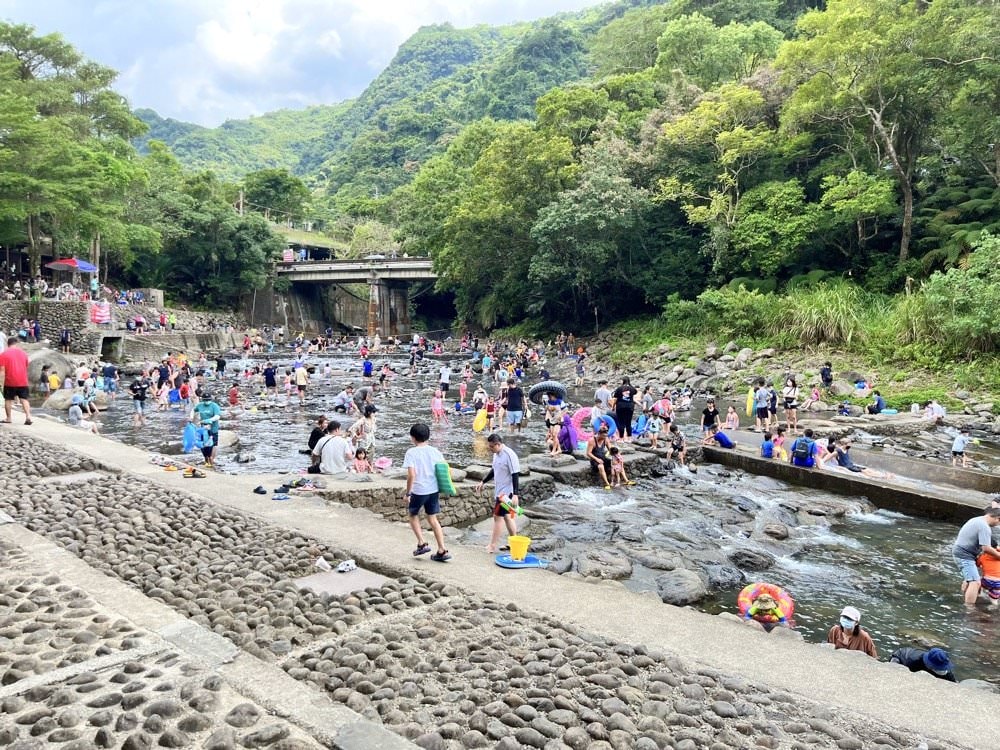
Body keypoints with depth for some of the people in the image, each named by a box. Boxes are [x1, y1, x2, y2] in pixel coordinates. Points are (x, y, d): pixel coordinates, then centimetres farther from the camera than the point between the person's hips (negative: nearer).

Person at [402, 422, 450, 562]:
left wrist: (407, 493, -11)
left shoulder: (411, 452, -11)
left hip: (418, 491, -4)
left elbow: (411, 474, -19)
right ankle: (442, 551, 8)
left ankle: (422, 544, 10)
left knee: (413, 515, 20)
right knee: (433, 519, 13)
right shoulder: (435, 451, 3)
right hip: (434, 490, 4)